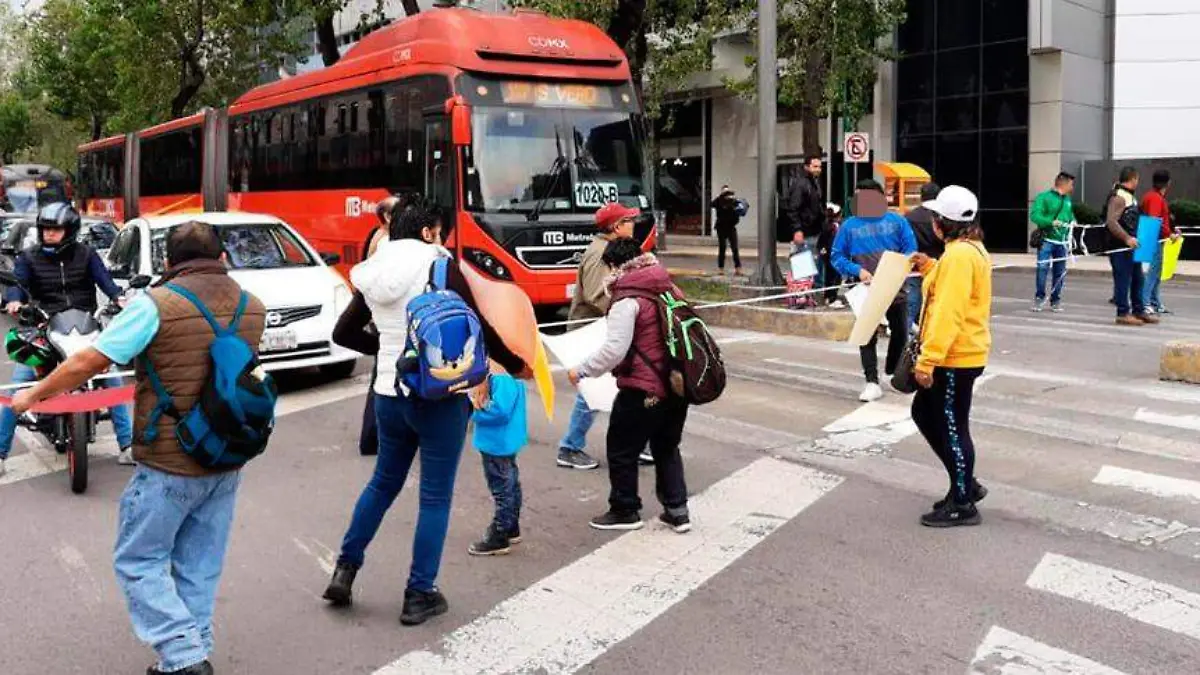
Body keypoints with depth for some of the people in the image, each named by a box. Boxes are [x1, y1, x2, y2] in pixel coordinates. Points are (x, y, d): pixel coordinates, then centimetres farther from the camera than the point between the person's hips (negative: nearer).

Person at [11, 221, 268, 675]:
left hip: (170, 465, -6)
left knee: (139, 562, 8)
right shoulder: (253, 308, 3)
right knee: (199, 567, 15)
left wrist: (33, 395, 4)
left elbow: (88, 362, -13)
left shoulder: (156, 305, -14)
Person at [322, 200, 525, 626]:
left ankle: (345, 569, 26)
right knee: (436, 496, 4)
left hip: (389, 394, 6)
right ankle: (419, 595, 10)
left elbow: (345, 332, 16)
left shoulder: (373, 275, 6)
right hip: (440, 397, -5)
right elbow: (477, 328, -10)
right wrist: (515, 365, 4)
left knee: (383, 482, 24)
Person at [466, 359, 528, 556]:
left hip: (498, 442, -10)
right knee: (510, 484, 22)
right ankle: (511, 528, 38)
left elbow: (500, 410, -31)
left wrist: (474, 412, -15)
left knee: (502, 489, 5)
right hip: (505, 440, 10)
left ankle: (498, 538, 18)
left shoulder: (503, 376, -28)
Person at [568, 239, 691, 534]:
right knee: (667, 448, 21)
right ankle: (677, 511, 22)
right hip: (677, 386, 8)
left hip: (643, 391, -8)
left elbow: (613, 351, -24)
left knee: (621, 452, 11)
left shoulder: (627, 300, -17)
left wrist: (580, 371, -12)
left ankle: (625, 512, 22)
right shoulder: (670, 289, 6)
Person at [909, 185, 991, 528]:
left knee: (952, 427, 0)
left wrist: (927, 360, -27)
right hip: (960, 354, 11)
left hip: (955, 358, -11)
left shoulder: (958, 256, -21)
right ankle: (966, 484, 26)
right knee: (924, 413, 19)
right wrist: (930, 268, 13)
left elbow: (948, 314, -26)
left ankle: (962, 505, 12)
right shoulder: (971, 249, 12)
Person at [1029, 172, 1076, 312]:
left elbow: (1071, 216, 27)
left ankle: (1055, 301, 15)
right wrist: (1051, 222, -26)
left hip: (1062, 242, 6)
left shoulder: (1068, 200, 16)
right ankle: (1039, 297, 1)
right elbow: (1034, 215, -14)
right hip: (1047, 239, -6)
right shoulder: (1044, 197, -4)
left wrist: (1073, 222, 5)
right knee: (1043, 268, -14)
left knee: (1060, 273, 6)